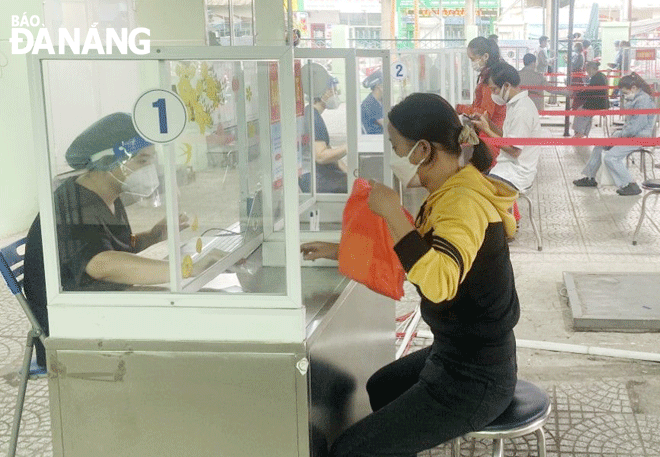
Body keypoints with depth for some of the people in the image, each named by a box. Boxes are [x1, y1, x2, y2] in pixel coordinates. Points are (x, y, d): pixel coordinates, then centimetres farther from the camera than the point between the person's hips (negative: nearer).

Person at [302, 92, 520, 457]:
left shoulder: (465, 202, -26)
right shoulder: (450, 194, 4)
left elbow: (439, 283, -43)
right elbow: (406, 253, 20)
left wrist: (393, 213, -35)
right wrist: (341, 251, 14)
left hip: (474, 381, -10)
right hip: (459, 357, 10)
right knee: (380, 388, 35)